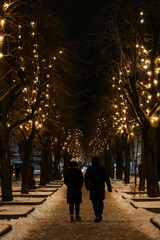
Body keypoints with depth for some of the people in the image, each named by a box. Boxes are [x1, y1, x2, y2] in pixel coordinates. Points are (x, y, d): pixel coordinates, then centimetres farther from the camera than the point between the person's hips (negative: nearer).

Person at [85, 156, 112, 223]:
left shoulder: (89, 169, -4)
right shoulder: (102, 169, -2)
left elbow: (86, 179, 1)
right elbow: (107, 179, -5)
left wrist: (87, 187, 15)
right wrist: (109, 188, -2)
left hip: (93, 188, -2)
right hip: (101, 188, 2)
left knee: (95, 202, 2)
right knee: (100, 201, 20)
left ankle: (97, 217, -6)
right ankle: (100, 215, 22)